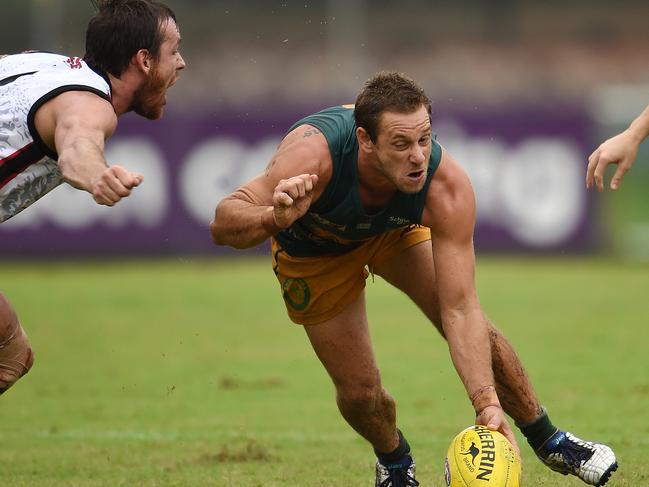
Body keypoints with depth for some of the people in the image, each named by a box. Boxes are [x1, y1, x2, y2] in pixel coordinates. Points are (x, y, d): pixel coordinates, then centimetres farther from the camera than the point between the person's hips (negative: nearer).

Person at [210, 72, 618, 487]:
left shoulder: (447, 185, -38)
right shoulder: (313, 153, -45)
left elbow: (460, 309, -37)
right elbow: (223, 224, -43)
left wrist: (487, 402, -48)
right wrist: (274, 218, -65)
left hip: (396, 232, 1)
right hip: (314, 256, -1)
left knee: (477, 332, -11)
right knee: (359, 390, -5)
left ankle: (547, 440, 16)